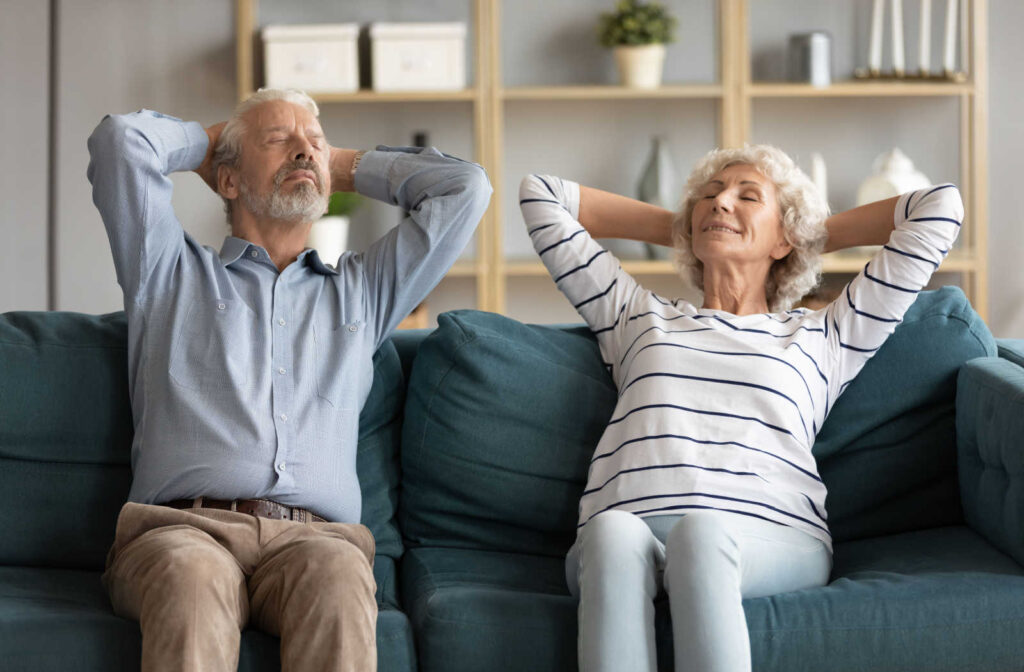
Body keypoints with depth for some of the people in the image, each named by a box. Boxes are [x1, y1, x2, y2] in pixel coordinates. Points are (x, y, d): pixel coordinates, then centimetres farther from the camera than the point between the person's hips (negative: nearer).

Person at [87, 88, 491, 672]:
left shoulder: (361, 291, 33)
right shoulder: (171, 272, 26)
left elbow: (465, 187, 29)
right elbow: (122, 138, 14)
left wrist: (343, 166, 40)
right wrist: (205, 143, 36)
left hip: (314, 535, 1)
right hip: (181, 527, -1)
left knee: (338, 571, -37)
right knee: (193, 576, -40)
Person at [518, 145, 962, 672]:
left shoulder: (821, 339, 30)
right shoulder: (638, 317, 35)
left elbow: (940, 208, 31)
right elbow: (539, 195, 42)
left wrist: (816, 235, 41)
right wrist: (673, 229, 45)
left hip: (771, 534, -1)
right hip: (631, 526, 1)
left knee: (702, 534, -39)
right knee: (614, 532, -38)